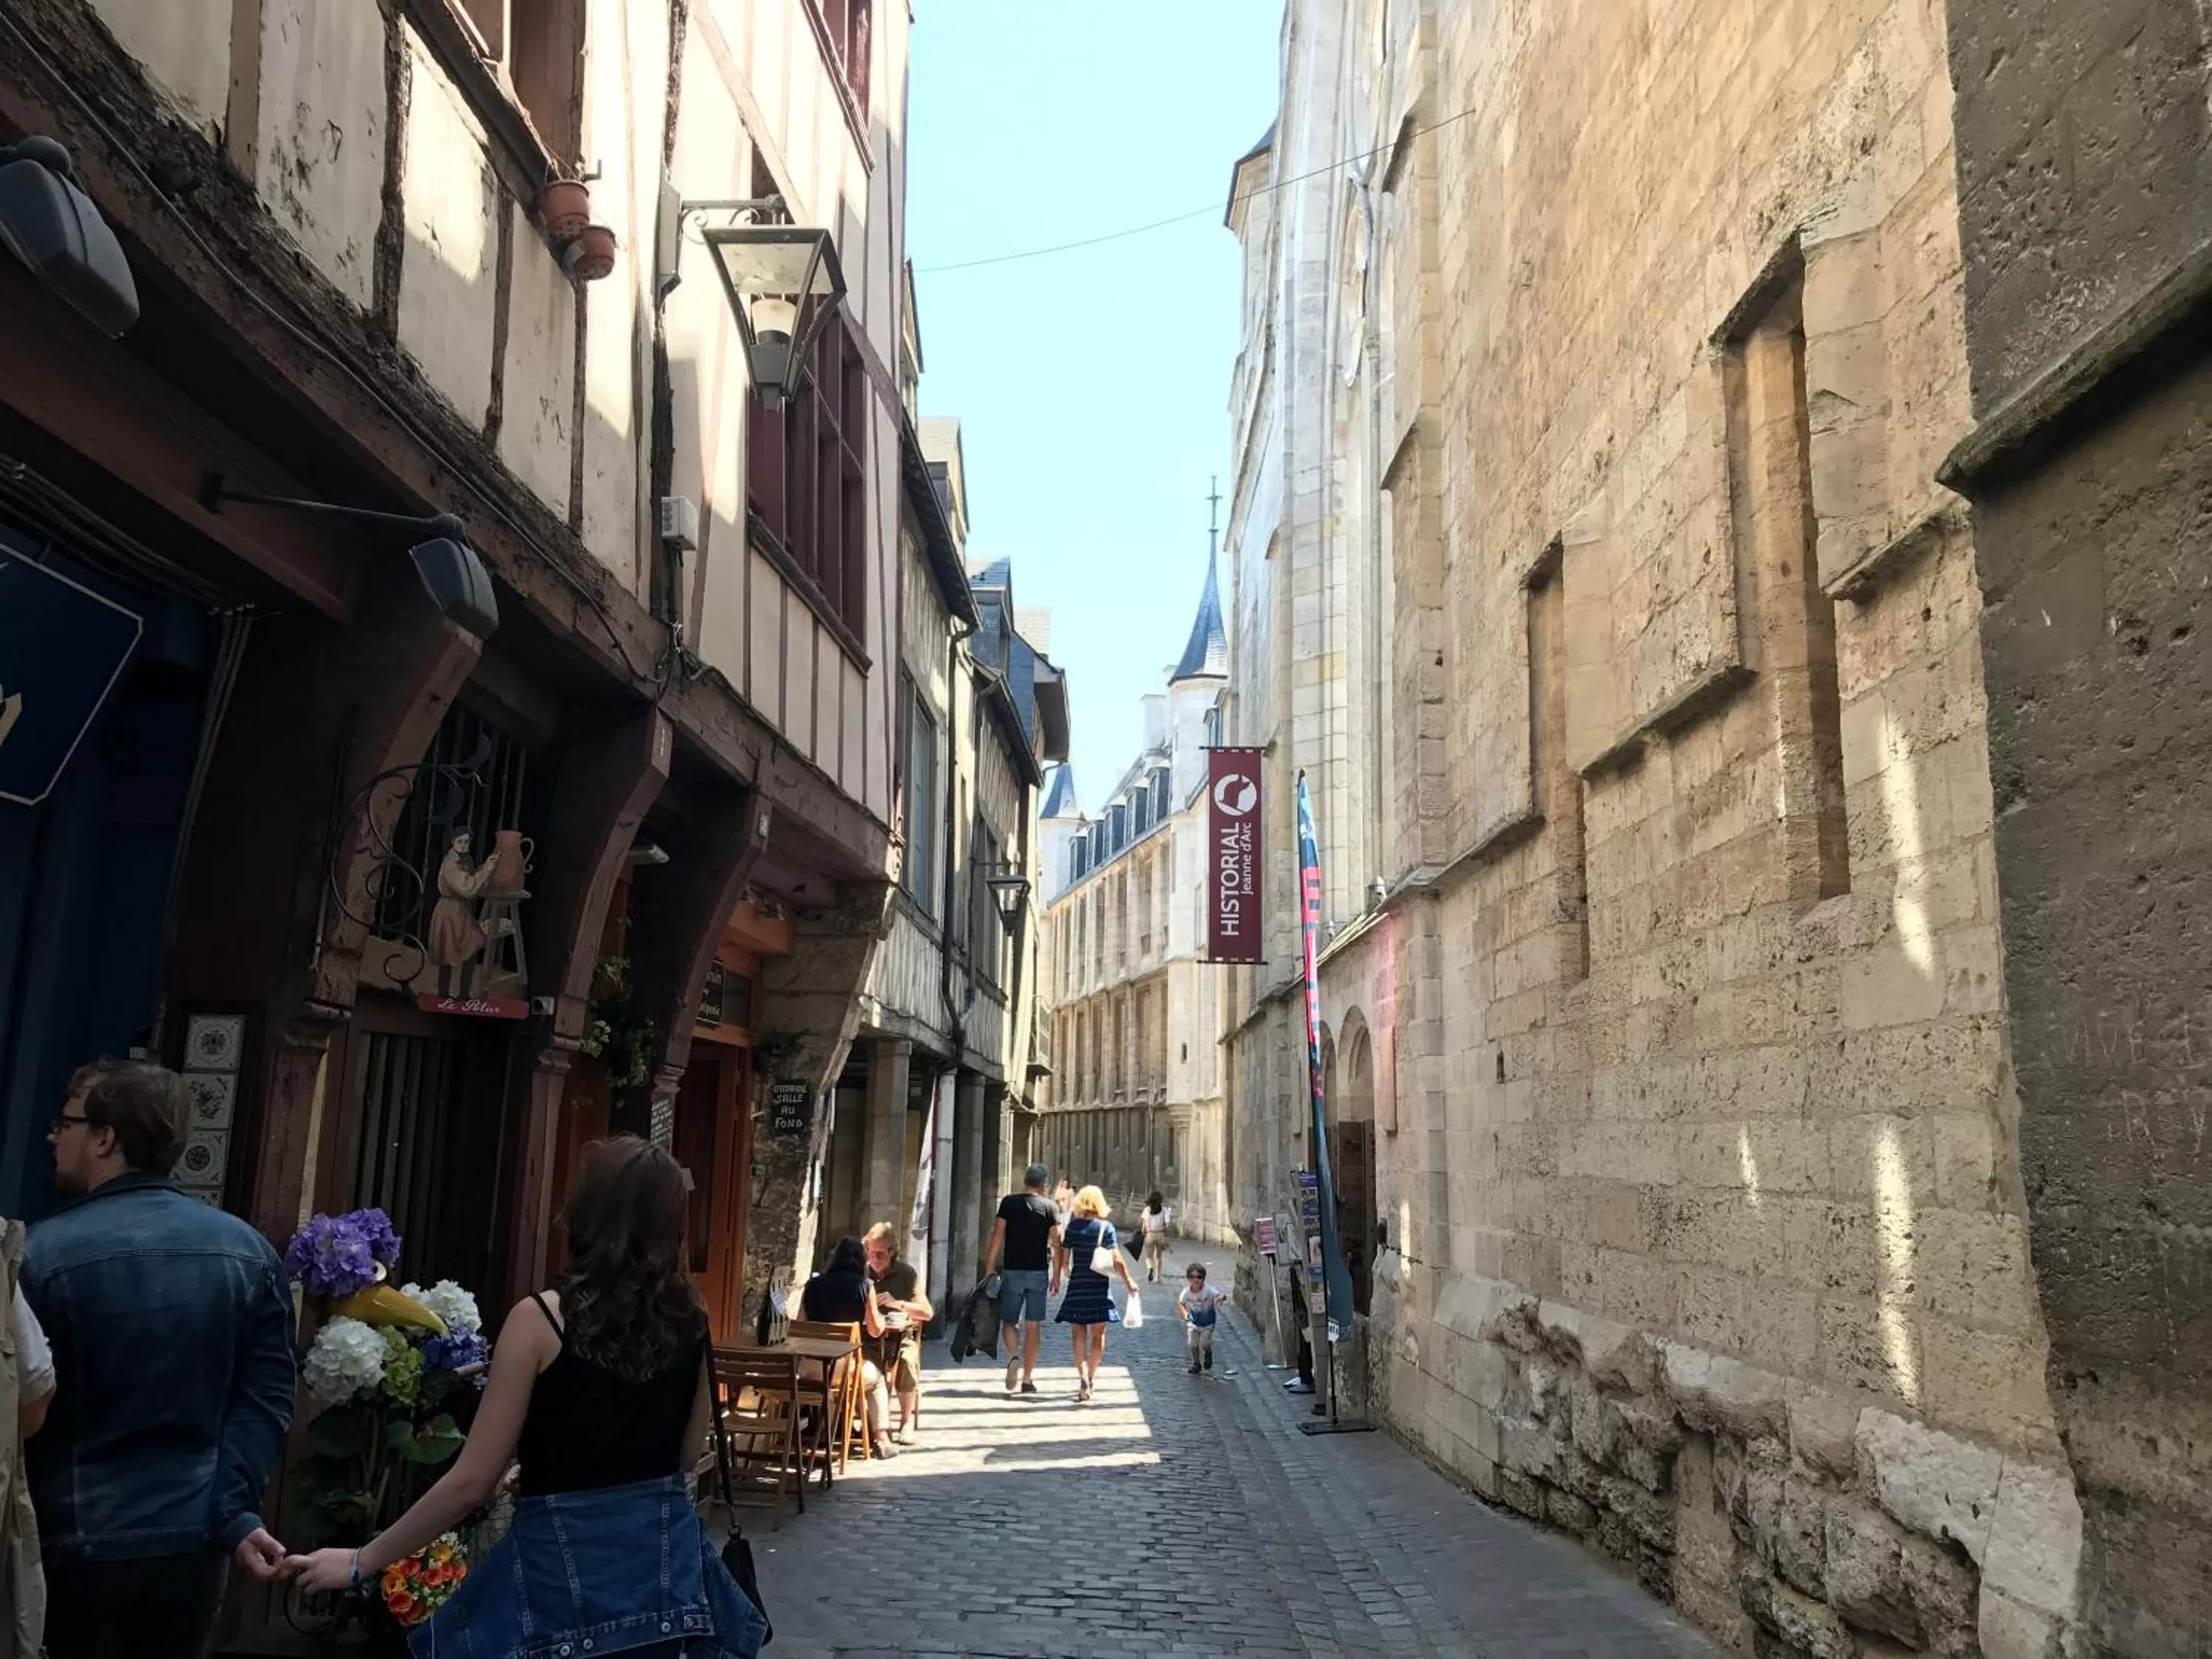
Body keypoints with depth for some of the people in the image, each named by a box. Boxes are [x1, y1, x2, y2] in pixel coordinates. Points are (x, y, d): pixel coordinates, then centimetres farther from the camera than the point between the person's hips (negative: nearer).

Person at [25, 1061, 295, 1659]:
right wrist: (234, 1514, -5)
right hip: (194, 1541, 3)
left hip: (76, 1544, -3)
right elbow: (268, 1396, -5)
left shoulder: (42, 1253, -13)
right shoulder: (250, 1251, -1)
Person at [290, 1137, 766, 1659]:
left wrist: (362, 1562, -1)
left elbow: (472, 1482, -11)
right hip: (667, 1555, 4)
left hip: (564, 1564, -4)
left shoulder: (542, 1317, -14)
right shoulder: (689, 1320, -2)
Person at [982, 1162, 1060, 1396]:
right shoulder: (1049, 1207, 0)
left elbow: (997, 1236, -4)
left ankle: (1013, 1356, -19)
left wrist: (990, 1266, 2)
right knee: (1033, 1325, 8)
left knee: (1009, 1321, 10)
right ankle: (1027, 1379, 10)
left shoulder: (1009, 1203, -1)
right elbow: (1056, 1243, -1)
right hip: (1039, 1271, 1)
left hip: (1013, 1271, -1)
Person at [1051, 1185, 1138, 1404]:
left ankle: (1083, 1376, -17)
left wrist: (1058, 1275, 18)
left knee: (1078, 1333, 3)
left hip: (1077, 1285, 1)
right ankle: (1090, 1378, 17)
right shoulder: (1106, 1227, -5)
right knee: (1098, 1335, 13)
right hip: (1099, 1287, -1)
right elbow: (1117, 1260, -8)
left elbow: (1063, 1256, 2)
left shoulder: (1073, 1227, -1)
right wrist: (1129, 1281, 3)